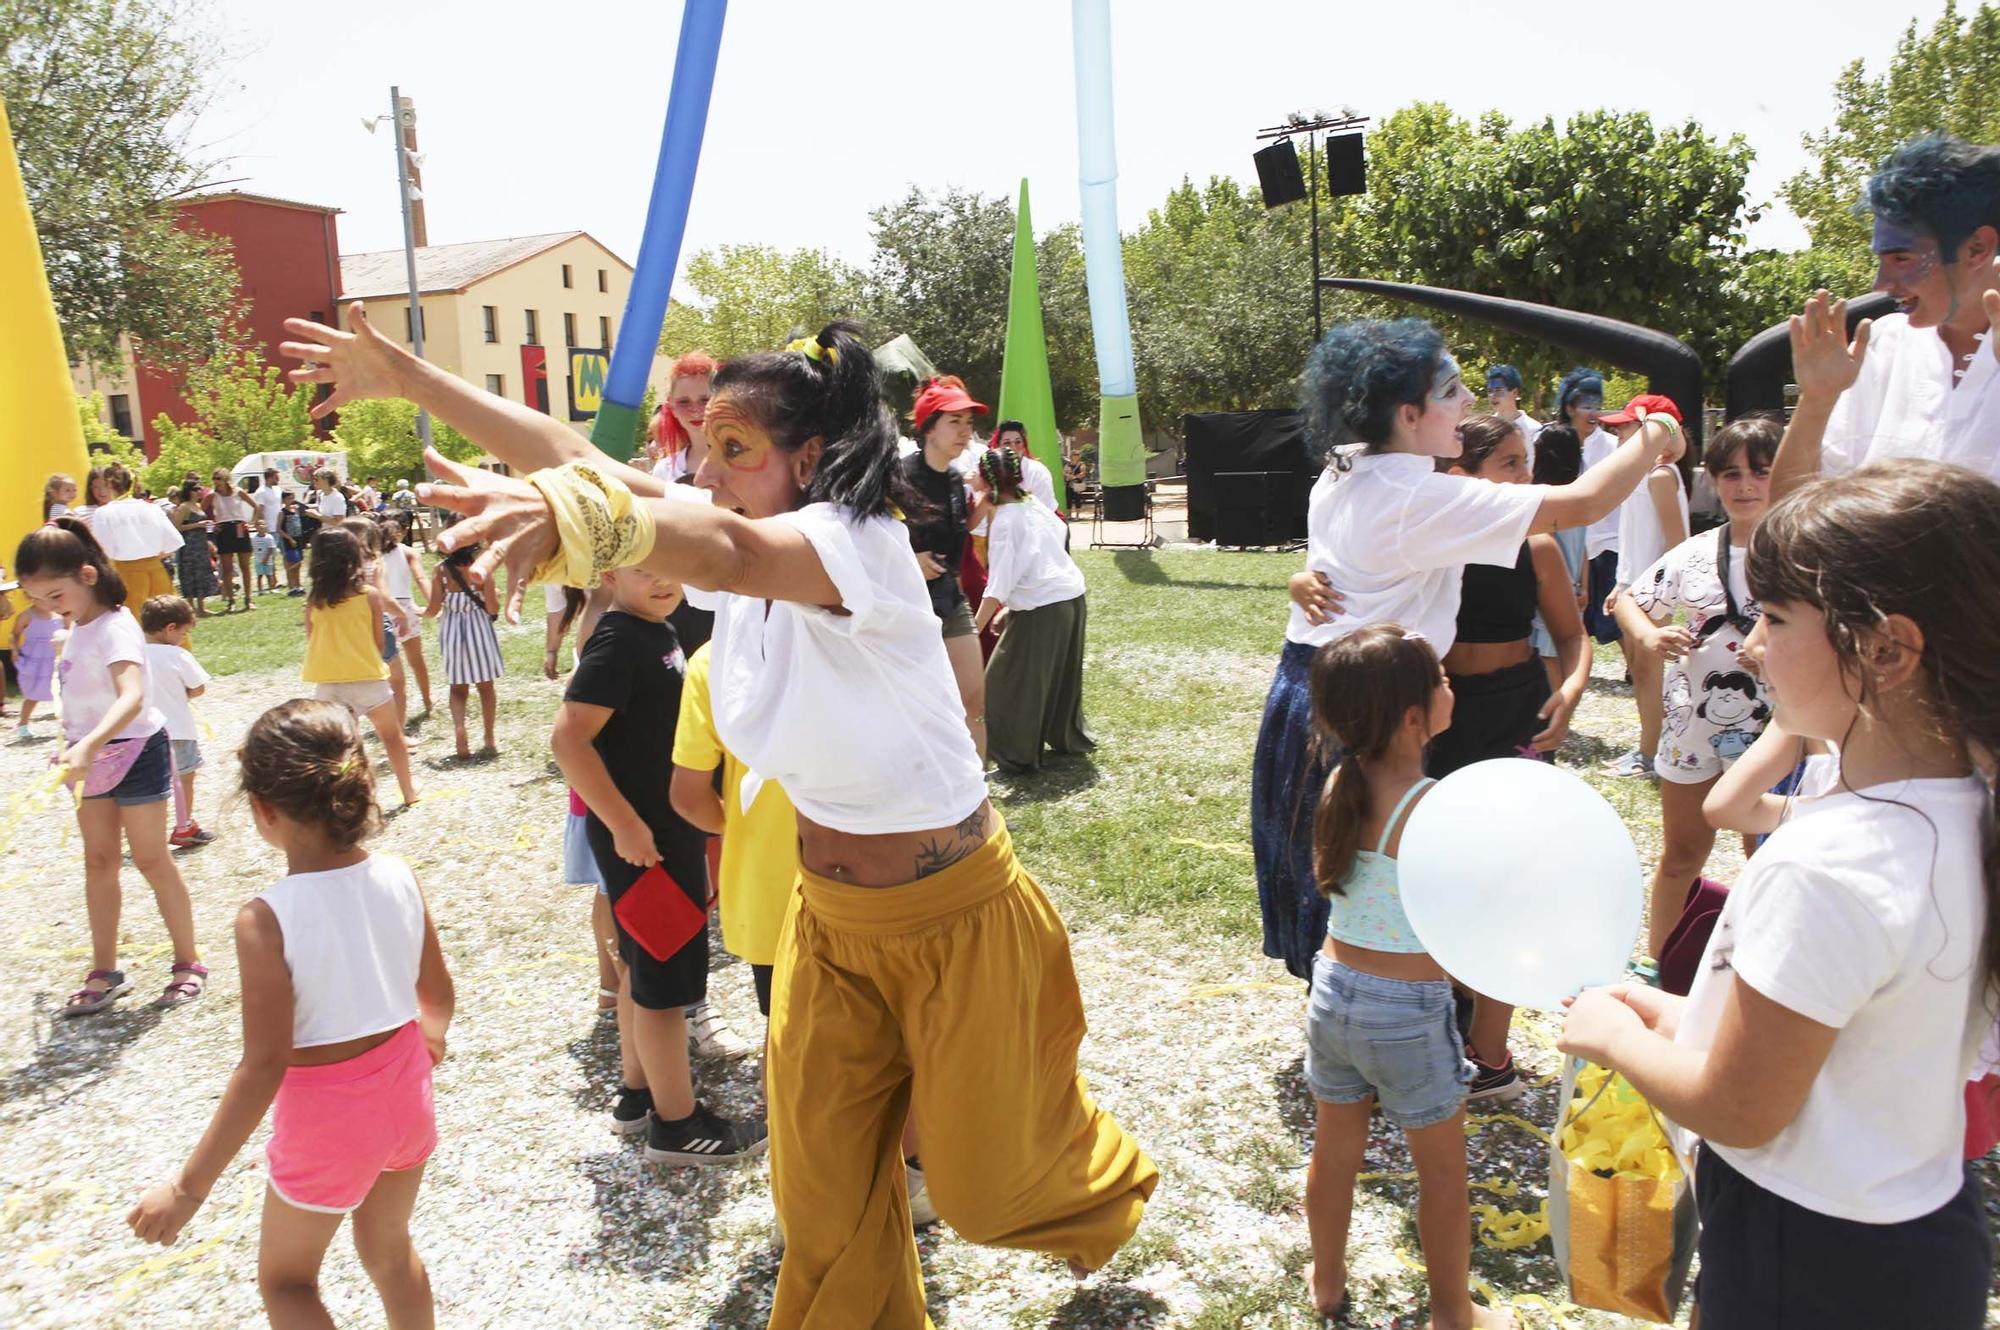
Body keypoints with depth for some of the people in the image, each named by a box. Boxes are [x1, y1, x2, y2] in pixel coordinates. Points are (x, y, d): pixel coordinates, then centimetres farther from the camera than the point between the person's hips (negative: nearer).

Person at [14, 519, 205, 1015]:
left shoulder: (115, 627, -22)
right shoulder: (79, 627, 6)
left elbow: (132, 697, -39)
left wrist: (88, 746, -51)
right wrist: (78, 751, 18)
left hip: (134, 751, -8)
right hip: (93, 759, 8)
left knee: (151, 859, 0)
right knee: (99, 863, 11)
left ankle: (188, 963, 12)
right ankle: (104, 973, 20)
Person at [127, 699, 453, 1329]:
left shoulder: (265, 920, -25)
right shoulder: (400, 878, -11)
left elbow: (264, 1066, -24)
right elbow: (439, 993, 2)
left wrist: (189, 1187, -14)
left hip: (326, 1118, -5)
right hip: (405, 1091, 5)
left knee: (284, 1277, 22)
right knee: (389, 1249, 28)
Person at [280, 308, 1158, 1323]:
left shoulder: (858, 543, -27)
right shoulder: (742, 538, -4)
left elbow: (729, 551, -49)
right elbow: (573, 454, -6)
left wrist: (565, 513, -66)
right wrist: (405, 377, -11)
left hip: (951, 918, -6)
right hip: (828, 915, 6)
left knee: (985, 1179, 17)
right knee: (825, 1189, 13)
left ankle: (1106, 1184, 50)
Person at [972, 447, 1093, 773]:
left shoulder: (1004, 519, -14)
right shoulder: (1031, 503, 10)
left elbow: (999, 584, -20)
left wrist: (975, 627, -20)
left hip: (1042, 607, -9)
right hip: (1072, 596, 9)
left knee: (1006, 681, 3)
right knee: (1061, 677, 25)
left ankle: (1018, 756, 8)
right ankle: (1068, 738, 39)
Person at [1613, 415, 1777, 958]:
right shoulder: (1694, 554, 0)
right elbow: (1630, 602, 10)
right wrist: (1649, 636, -11)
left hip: (1771, 728, -3)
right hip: (1692, 725, 3)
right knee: (1681, 855, 18)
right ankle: (1655, 958, 34)